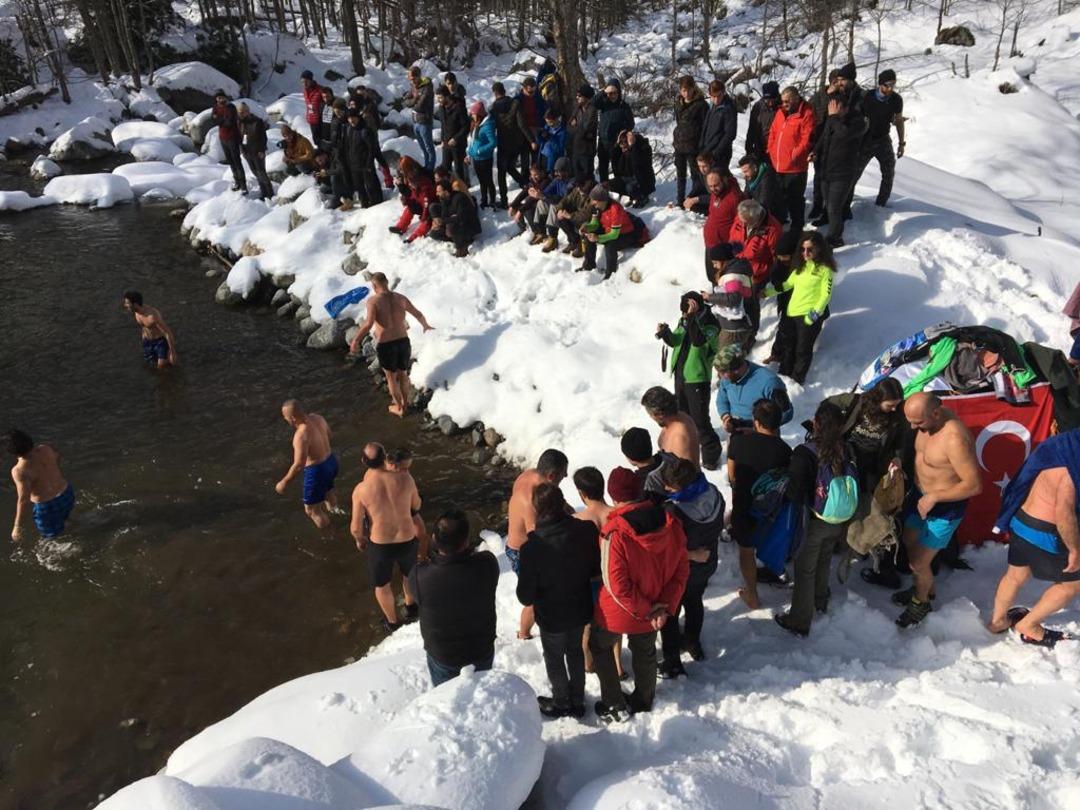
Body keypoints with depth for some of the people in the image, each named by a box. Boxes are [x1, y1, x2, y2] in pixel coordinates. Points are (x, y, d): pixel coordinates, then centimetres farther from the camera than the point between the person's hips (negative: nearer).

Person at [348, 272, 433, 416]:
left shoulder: (373, 300, -13)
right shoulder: (400, 298, 1)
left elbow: (369, 323, -25)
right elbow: (418, 314, 13)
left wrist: (356, 340, -15)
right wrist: (425, 325, 33)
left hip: (386, 346, -4)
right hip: (403, 342, 4)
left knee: (391, 377, 18)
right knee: (403, 374, 24)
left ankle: (399, 408, 33)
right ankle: (405, 404, 40)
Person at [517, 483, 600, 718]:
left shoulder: (533, 546, -32)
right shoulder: (586, 530, -21)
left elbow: (525, 596, -23)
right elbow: (596, 568, -4)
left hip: (552, 615, -4)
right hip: (581, 610, 4)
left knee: (554, 659, 22)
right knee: (575, 651, 28)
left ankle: (562, 703, 43)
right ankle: (577, 701, 45)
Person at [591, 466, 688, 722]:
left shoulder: (615, 533, -31)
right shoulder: (670, 523, -16)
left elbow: (617, 586, -27)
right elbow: (681, 570, -9)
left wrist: (647, 611, -14)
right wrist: (664, 607, -9)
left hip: (618, 613, -4)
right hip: (654, 611, 4)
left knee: (599, 646, 25)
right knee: (645, 652, 30)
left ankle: (615, 706, 31)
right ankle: (644, 701, 50)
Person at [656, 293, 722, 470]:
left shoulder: (710, 325, -20)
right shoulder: (684, 320, 3)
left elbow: (698, 340, -37)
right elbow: (675, 341, 7)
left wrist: (692, 318, -42)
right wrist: (664, 333, -13)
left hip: (698, 379, -8)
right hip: (680, 375, 8)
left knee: (700, 419, -5)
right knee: (682, 413, 23)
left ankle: (711, 456, 9)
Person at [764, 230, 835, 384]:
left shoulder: (825, 269, -9)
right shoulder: (800, 264, 10)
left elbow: (826, 294, -13)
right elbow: (788, 283, 20)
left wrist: (815, 313, -21)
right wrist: (768, 292, 16)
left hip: (809, 315, -7)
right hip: (792, 312, 7)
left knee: (803, 349, 4)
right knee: (788, 346, 17)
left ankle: (797, 381, 17)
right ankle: (783, 376, 30)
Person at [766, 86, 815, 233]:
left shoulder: (806, 114, -11)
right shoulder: (780, 112, 10)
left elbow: (807, 139, -16)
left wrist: (795, 155, -19)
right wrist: (770, 151, 9)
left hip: (795, 167, -7)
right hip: (777, 165, 7)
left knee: (795, 198, 3)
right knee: (779, 195, 18)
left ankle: (796, 229, 13)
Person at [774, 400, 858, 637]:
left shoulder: (805, 453, -26)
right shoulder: (847, 451, -12)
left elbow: (794, 494, -23)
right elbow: (854, 487, -1)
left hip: (813, 522, -5)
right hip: (839, 522, 5)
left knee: (805, 568, 12)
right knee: (824, 559, 29)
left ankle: (799, 621, 22)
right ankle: (820, 600, 52)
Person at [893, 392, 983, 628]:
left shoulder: (954, 439, -35)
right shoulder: (929, 418, -10)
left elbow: (974, 485, -30)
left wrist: (934, 497, -25)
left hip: (944, 507, -8)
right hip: (920, 494, 8)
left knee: (918, 563, 4)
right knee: (909, 543, 26)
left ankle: (921, 602, 34)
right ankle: (923, 587, 51)